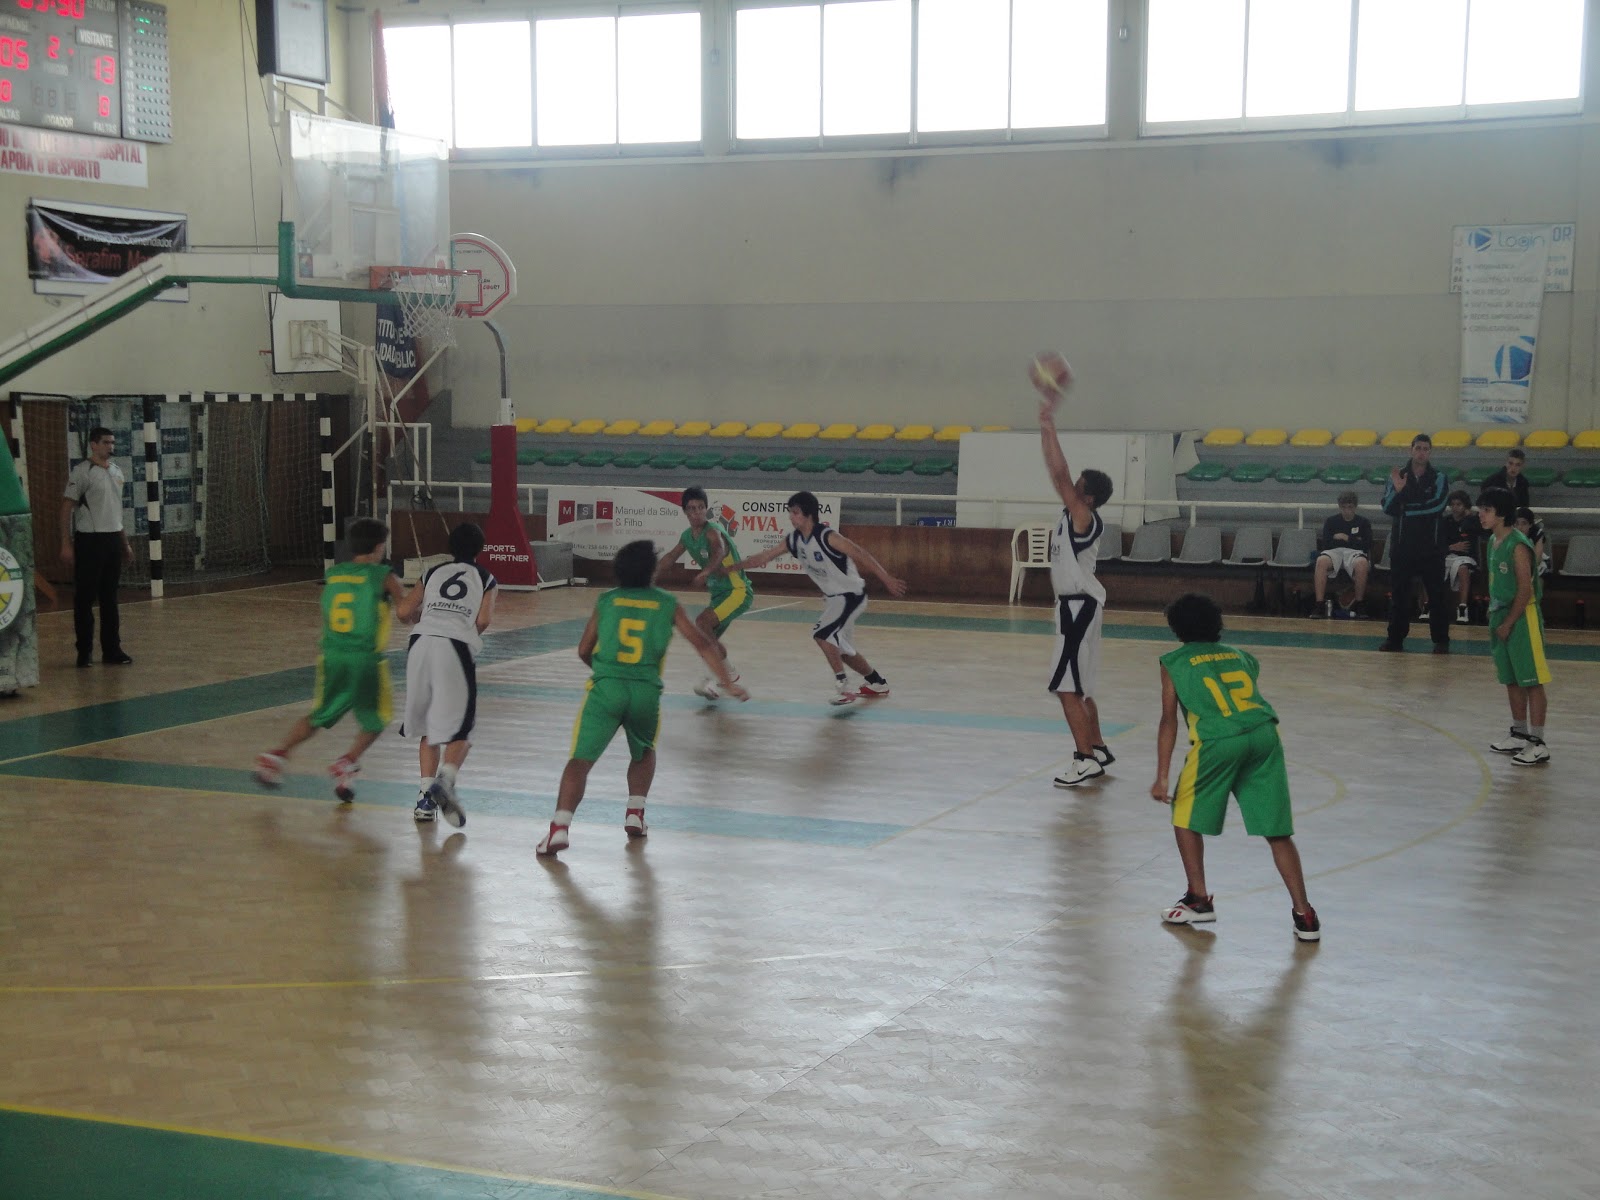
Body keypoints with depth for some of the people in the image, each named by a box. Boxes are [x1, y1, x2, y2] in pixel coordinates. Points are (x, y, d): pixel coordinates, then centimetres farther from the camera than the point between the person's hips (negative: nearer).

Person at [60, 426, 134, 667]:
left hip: (113, 539, 6)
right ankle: (84, 651, 6)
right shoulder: (81, 472, -9)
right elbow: (66, 508, -9)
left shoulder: (117, 471, 12)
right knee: (85, 597, -1)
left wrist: (125, 542, 20)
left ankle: (112, 649, 14)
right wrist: (66, 545, -14)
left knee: (109, 598, 10)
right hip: (89, 540, -6)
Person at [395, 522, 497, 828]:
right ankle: (445, 780, -23)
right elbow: (483, 620, 0)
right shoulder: (485, 579, 16)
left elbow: (403, 612, 15)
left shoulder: (433, 574, 23)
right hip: (456, 648, -3)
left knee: (428, 727, 16)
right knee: (459, 731, 3)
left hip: (422, 642, 3)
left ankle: (425, 796, 8)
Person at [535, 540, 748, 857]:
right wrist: (727, 682, 11)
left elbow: (583, 651, 19)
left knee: (580, 760, -6)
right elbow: (702, 644, 8)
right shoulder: (667, 604, 11)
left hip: (605, 687, -1)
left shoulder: (605, 601, 13)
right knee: (644, 753, 30)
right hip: (647, 691, 1)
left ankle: (560, 826, -23)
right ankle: (635, 813, 18)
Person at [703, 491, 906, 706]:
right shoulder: (794, 539, -3)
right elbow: (762, 558, 1)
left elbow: (862, 556, -23)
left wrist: (888, 580, -26)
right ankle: (877, 684, 35)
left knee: (822, 633, -22)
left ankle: (843, 687, -13)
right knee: (841, 648, 16)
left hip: (851, 594, -9)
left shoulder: (828, 537, -25)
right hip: (834, 597, 9)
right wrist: (724, 569, -1)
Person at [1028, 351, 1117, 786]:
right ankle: (1098, 750, 27)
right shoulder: (1074, 513, 7)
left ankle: (1085, 759, -9)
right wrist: (1044, 425, 8)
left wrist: (1048, 424, -22)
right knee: (1077, 686, 17)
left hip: (1079, 605, -10)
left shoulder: (1083, 517, -16)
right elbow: (1057, 473, 11)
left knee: (1068, 687, -10)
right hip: (1076, 603, 10)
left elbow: (1059, 474, -24)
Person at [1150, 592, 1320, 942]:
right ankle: (1304, 916, 5)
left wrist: (1162, 778, 6)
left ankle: (1199, 900, 21)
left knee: (1186, 818, 19)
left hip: (1218, 740, -4)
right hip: (1264, 734, 4)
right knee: (1277, 832, 9)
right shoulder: (1240, 657, 27)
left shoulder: (1174, 662, 16)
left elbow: (1169, 721, 9)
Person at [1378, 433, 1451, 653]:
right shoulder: (1397, 476, 5)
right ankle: (1395, 638, 12)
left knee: (1436, 593, 0)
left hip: (1431, 546, -1)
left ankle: (1441, 640, 6)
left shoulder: (1438, 478, 2)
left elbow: (1438, 505, -14)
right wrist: (1397, 490, -21)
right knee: (1399, 592, 5)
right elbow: (1387, 508, -4)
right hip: (1402, 544, 1)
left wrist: (1407, 510, -11)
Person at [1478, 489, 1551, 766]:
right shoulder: (1493, 541, 10)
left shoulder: (1518, 545, -18)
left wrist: (1508, 624, -15)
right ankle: (1519, 734, 26)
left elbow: (1525, 589, -18)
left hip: (1522, 617, -9)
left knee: (1531, 681, -5)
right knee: (1512, 680, 15)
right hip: (1501, 616, 9)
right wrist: (1495, 617, 13)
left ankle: (1538, 743, -4)